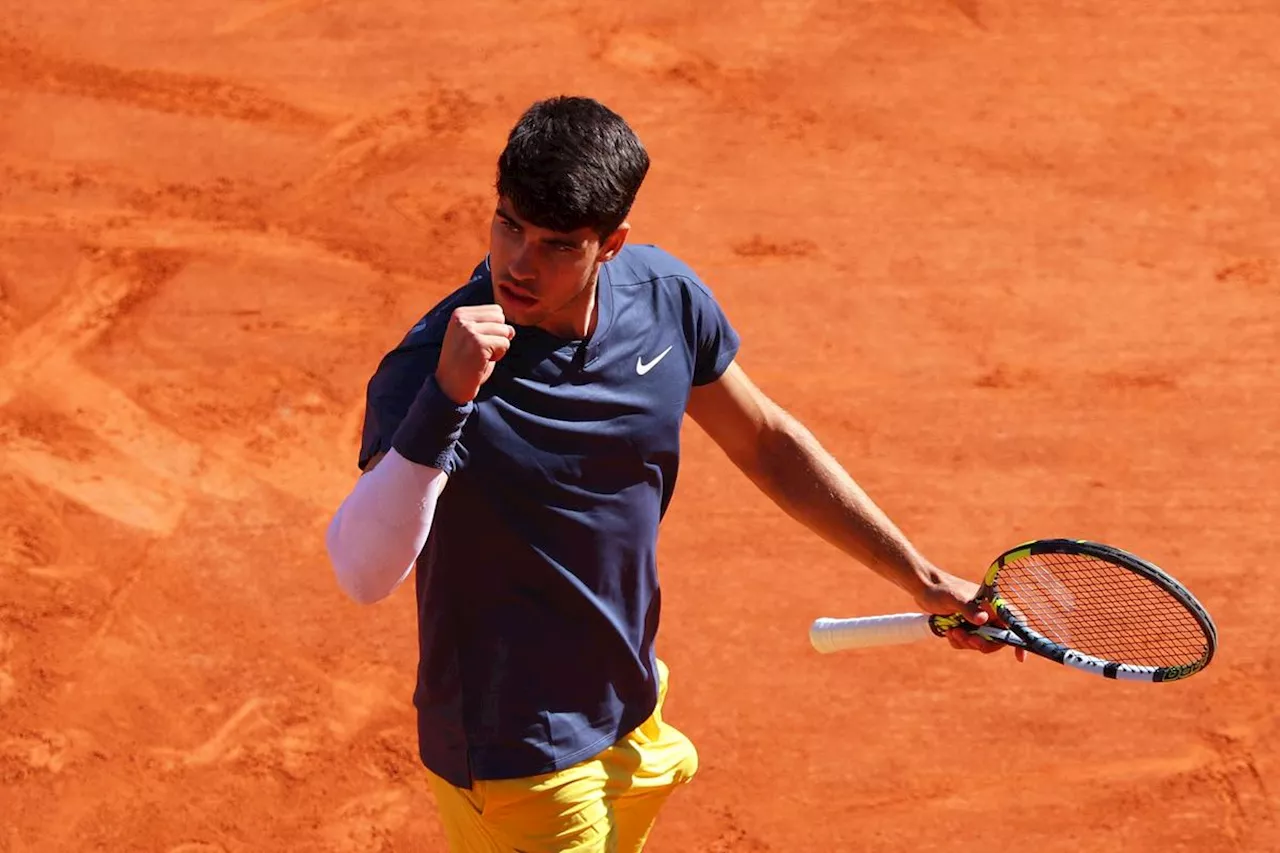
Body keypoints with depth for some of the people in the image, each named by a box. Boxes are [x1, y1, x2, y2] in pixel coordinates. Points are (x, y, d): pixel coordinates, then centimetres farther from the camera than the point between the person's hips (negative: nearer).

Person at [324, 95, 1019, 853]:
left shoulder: (666, 298, -10)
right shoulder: (430, 370, -27)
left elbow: (767, 443, 7)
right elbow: (363, 573, -39)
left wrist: (923, 579, 10)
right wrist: (445, 398, -49)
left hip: (632, 717, 7)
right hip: (515, 762, -6)